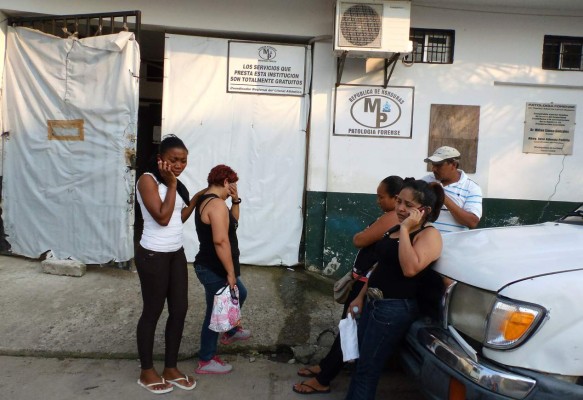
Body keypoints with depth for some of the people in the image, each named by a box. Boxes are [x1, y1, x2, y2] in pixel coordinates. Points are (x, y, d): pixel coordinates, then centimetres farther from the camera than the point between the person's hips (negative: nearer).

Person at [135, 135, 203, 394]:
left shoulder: (174, 183, 10)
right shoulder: (148, 180, -14)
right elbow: (162, 217, -22)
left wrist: (195, 199, 5)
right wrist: (171, 185, -18)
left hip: (176, 254, 8)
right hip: (153, 256, -8)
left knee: (180, 309, 11)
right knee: (153, 311, 6)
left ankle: (171, 368, 27)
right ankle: (147, 372, 25)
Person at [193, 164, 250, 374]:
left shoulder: (206, 200, 11)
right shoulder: (217, 204, -22)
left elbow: (232, 222, 21)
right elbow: (220, 240, -30)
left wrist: (235, 201, 7)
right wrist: (230, 272, -24)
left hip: (212, 266, 11)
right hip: (215, 270, -11)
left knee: (240, 294, 28)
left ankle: (230, 332, 48)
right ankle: (206, 360, 20)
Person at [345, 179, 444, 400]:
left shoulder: (429, 234, -15)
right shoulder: (395, 229, 11)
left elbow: (410, 268, -32)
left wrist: (405, 229, -25)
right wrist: (361, 296, 18)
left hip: (395, 308, -8)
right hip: (373, 302, 9)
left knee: (366, 371, 2)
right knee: (361, 362, 18)